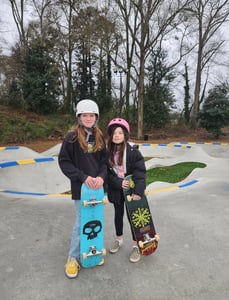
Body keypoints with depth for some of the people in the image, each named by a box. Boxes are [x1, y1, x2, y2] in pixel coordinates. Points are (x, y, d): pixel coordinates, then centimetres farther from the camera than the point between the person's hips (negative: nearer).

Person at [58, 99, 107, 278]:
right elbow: (64, 161, -10)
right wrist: (83, 177, -17)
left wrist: (101, 176, -12)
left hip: (97, 185, 5)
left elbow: (104, 161, 7)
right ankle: (73, 258, 23)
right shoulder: (72, 137, -9)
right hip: (80, 186, -4)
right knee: (81, 223, 2)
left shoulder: (99, 137, 5)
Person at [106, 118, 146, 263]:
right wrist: (119, 183, -19)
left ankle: (136, 246, 28)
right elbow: (107, 173, -5)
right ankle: (119, 239, 43)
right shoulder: (108, 152, -7)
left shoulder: (133, 151, -16)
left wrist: (138, 191, -26)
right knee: (118, 214, 20)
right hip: (116, 190, 3)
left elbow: (140, 173, -18)